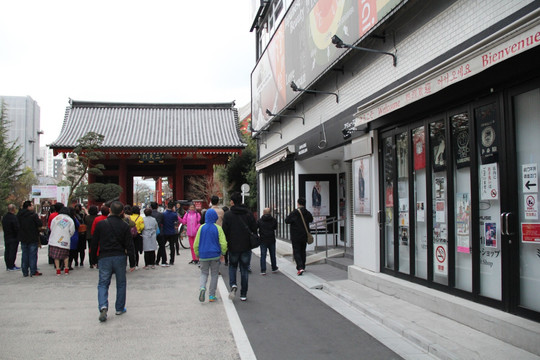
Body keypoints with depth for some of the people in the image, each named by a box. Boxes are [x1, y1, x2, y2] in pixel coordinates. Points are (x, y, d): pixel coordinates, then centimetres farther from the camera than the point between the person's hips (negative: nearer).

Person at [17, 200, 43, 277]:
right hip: (32, 238, -5)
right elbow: (39, 225, -12)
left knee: (24, 255, 11)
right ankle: (33, 271, 1)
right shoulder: (33, 215, -14)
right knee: (33, 255, 0)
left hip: (23, 238, 5)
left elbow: (18, 226, 13)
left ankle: (25, 272, 14)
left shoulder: (19, 215, 5)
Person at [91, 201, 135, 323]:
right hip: (120, 257, 0)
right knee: (121, 283, 14)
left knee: (103, 284, 7)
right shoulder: (125, 226, -3)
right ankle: (120, 308, 21)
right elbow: (129, 246, -2)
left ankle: (103, 306, -15)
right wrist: (132, 263, 4)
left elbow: (94, 243, 3)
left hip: (104, 258, 0)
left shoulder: (101, 224, -1)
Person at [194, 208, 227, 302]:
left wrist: (197, 254, 14)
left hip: (203, 255, 1)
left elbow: (196, 244, 2)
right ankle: (211, 296, 11)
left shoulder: (201, 228, -1)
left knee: (204, 273, 15)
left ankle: (202, 287, -14)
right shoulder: (218, 228, -6)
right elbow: (223, 243, -10)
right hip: (215, 255, -1)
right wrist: (222, 253, 4)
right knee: (214, 274, 10)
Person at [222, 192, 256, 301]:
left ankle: (233, 285, -5)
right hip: (246, 247, 1)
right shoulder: (248, 213, 0)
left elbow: (225, 231, -8)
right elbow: (254, 229, 0)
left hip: (233, 246, -1)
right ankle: (243, 294, 11)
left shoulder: (227, 215, -6)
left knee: (232, 266, 19)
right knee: (244, 269, 9)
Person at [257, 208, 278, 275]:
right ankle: (274, 268, 25)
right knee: (273, 255, 14)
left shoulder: (260, 220, -6)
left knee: (263, 255, 1)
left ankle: (263, 270, -4)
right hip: (272, 240, 2)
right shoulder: (274, 220, -1)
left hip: (263, 240, -2)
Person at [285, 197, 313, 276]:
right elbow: (311, 219, 19)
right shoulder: (307, 213, 0)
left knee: (296, 252, -2)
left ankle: (300, 268, -17)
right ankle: (302, 267, 26)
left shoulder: (294, 213, -16)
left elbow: (287, 221, -9)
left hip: (295, 237, -5)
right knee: (302, 251, 18)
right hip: (304, 236, 5)